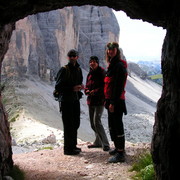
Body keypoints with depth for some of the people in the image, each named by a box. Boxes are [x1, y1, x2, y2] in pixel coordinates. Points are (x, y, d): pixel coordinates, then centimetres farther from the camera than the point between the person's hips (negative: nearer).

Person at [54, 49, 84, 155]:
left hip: (75, 99, 8)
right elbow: (58, 87, -13)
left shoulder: (78, 69, 11)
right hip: (66, 101, -7)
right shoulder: (64, 70, -11)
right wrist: (72, 88, -21)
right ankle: (68, 149, 2)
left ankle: (73, 145, 27)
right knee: (68, 125, -5)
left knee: (76, 123, 14)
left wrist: (80, 86, 2)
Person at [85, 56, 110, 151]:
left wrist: (95, 91, -21)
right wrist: (87, 91, -2)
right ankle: (98, 142, 25)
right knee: (93, 123, 12)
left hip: (99, 101, -8)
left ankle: (105, 144, -11)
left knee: (97, 122, -16)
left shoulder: (102, 73, -9)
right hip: (90, 101, 8)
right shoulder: (90, 74, 13)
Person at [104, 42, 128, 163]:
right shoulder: (112, 65, 17)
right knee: (112, 125, 18)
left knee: (117, 126, -8)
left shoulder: (119, 66, -14)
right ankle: (118, 148, 31)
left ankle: (121, 154, -4)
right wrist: (107, 100, 17)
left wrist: (113, 102, -23)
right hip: (111, 100, 10)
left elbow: (118, 86, -20)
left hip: (116, 101, -10)